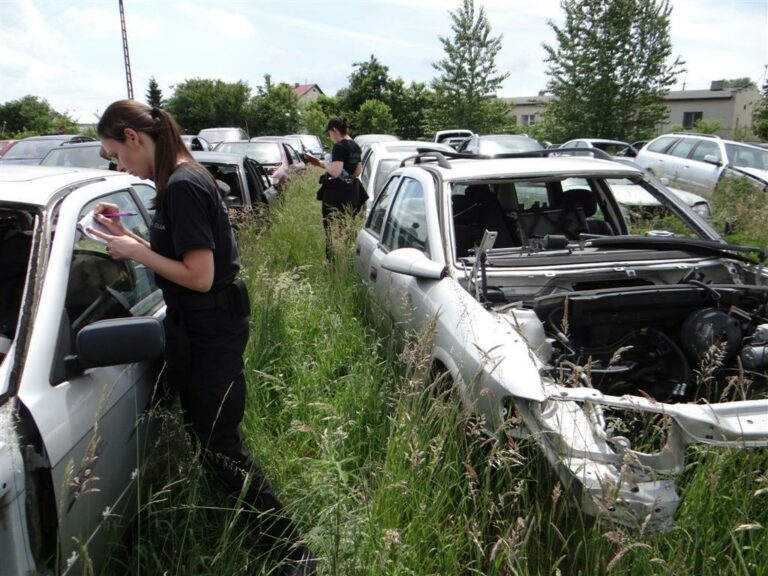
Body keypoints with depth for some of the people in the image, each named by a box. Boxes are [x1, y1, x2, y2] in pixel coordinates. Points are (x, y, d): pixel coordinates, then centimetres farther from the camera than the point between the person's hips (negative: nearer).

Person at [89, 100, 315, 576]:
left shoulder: (182, 186, -20)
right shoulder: (183, 178, 10)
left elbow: (200, 276, -23)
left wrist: (134, 251, -15)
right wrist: (126, 235, 7)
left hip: (211, 330, -10)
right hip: (200, 325, 10)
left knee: (219, 442, -1)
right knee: (207, 432, 20)